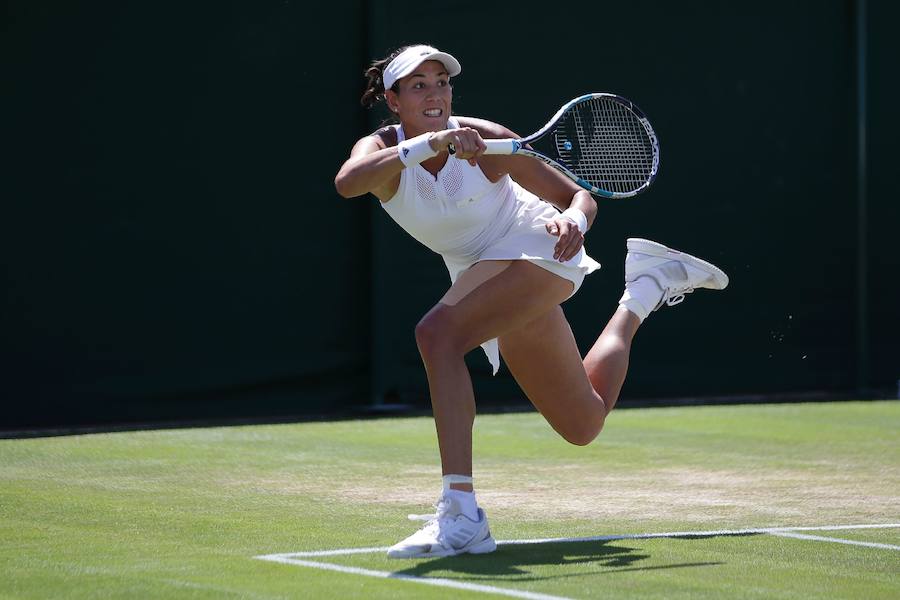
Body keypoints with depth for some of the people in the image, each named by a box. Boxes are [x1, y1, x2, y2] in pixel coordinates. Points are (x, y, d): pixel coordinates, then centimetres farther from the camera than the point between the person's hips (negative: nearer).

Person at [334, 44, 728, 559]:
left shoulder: (484, 139, -19)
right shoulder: (383, 149, -12)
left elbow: (579, 196, -11)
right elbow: (348, 182, -38)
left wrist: (573, 220, -35)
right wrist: (429, 141, -47)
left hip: (535, 251, -6)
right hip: (484, 274, 6)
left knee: (438, 333, -33)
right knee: (584, 426, 18)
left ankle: (461, 515, -36)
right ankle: (643, 291, 43)